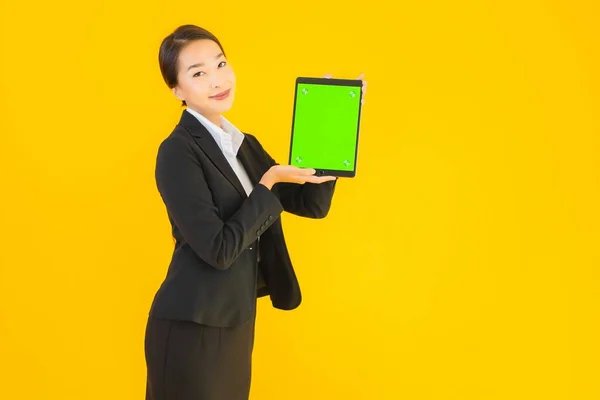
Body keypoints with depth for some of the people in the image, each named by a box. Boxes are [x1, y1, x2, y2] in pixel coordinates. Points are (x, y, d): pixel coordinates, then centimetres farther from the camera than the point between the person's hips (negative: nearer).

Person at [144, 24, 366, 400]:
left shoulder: (245, 145, 9)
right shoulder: (178, 151, -15)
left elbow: (313, 204, 7)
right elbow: (219, 249, -21)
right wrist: (269, 182, -16)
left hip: (237, 326, 7)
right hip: (191, 328, -7)